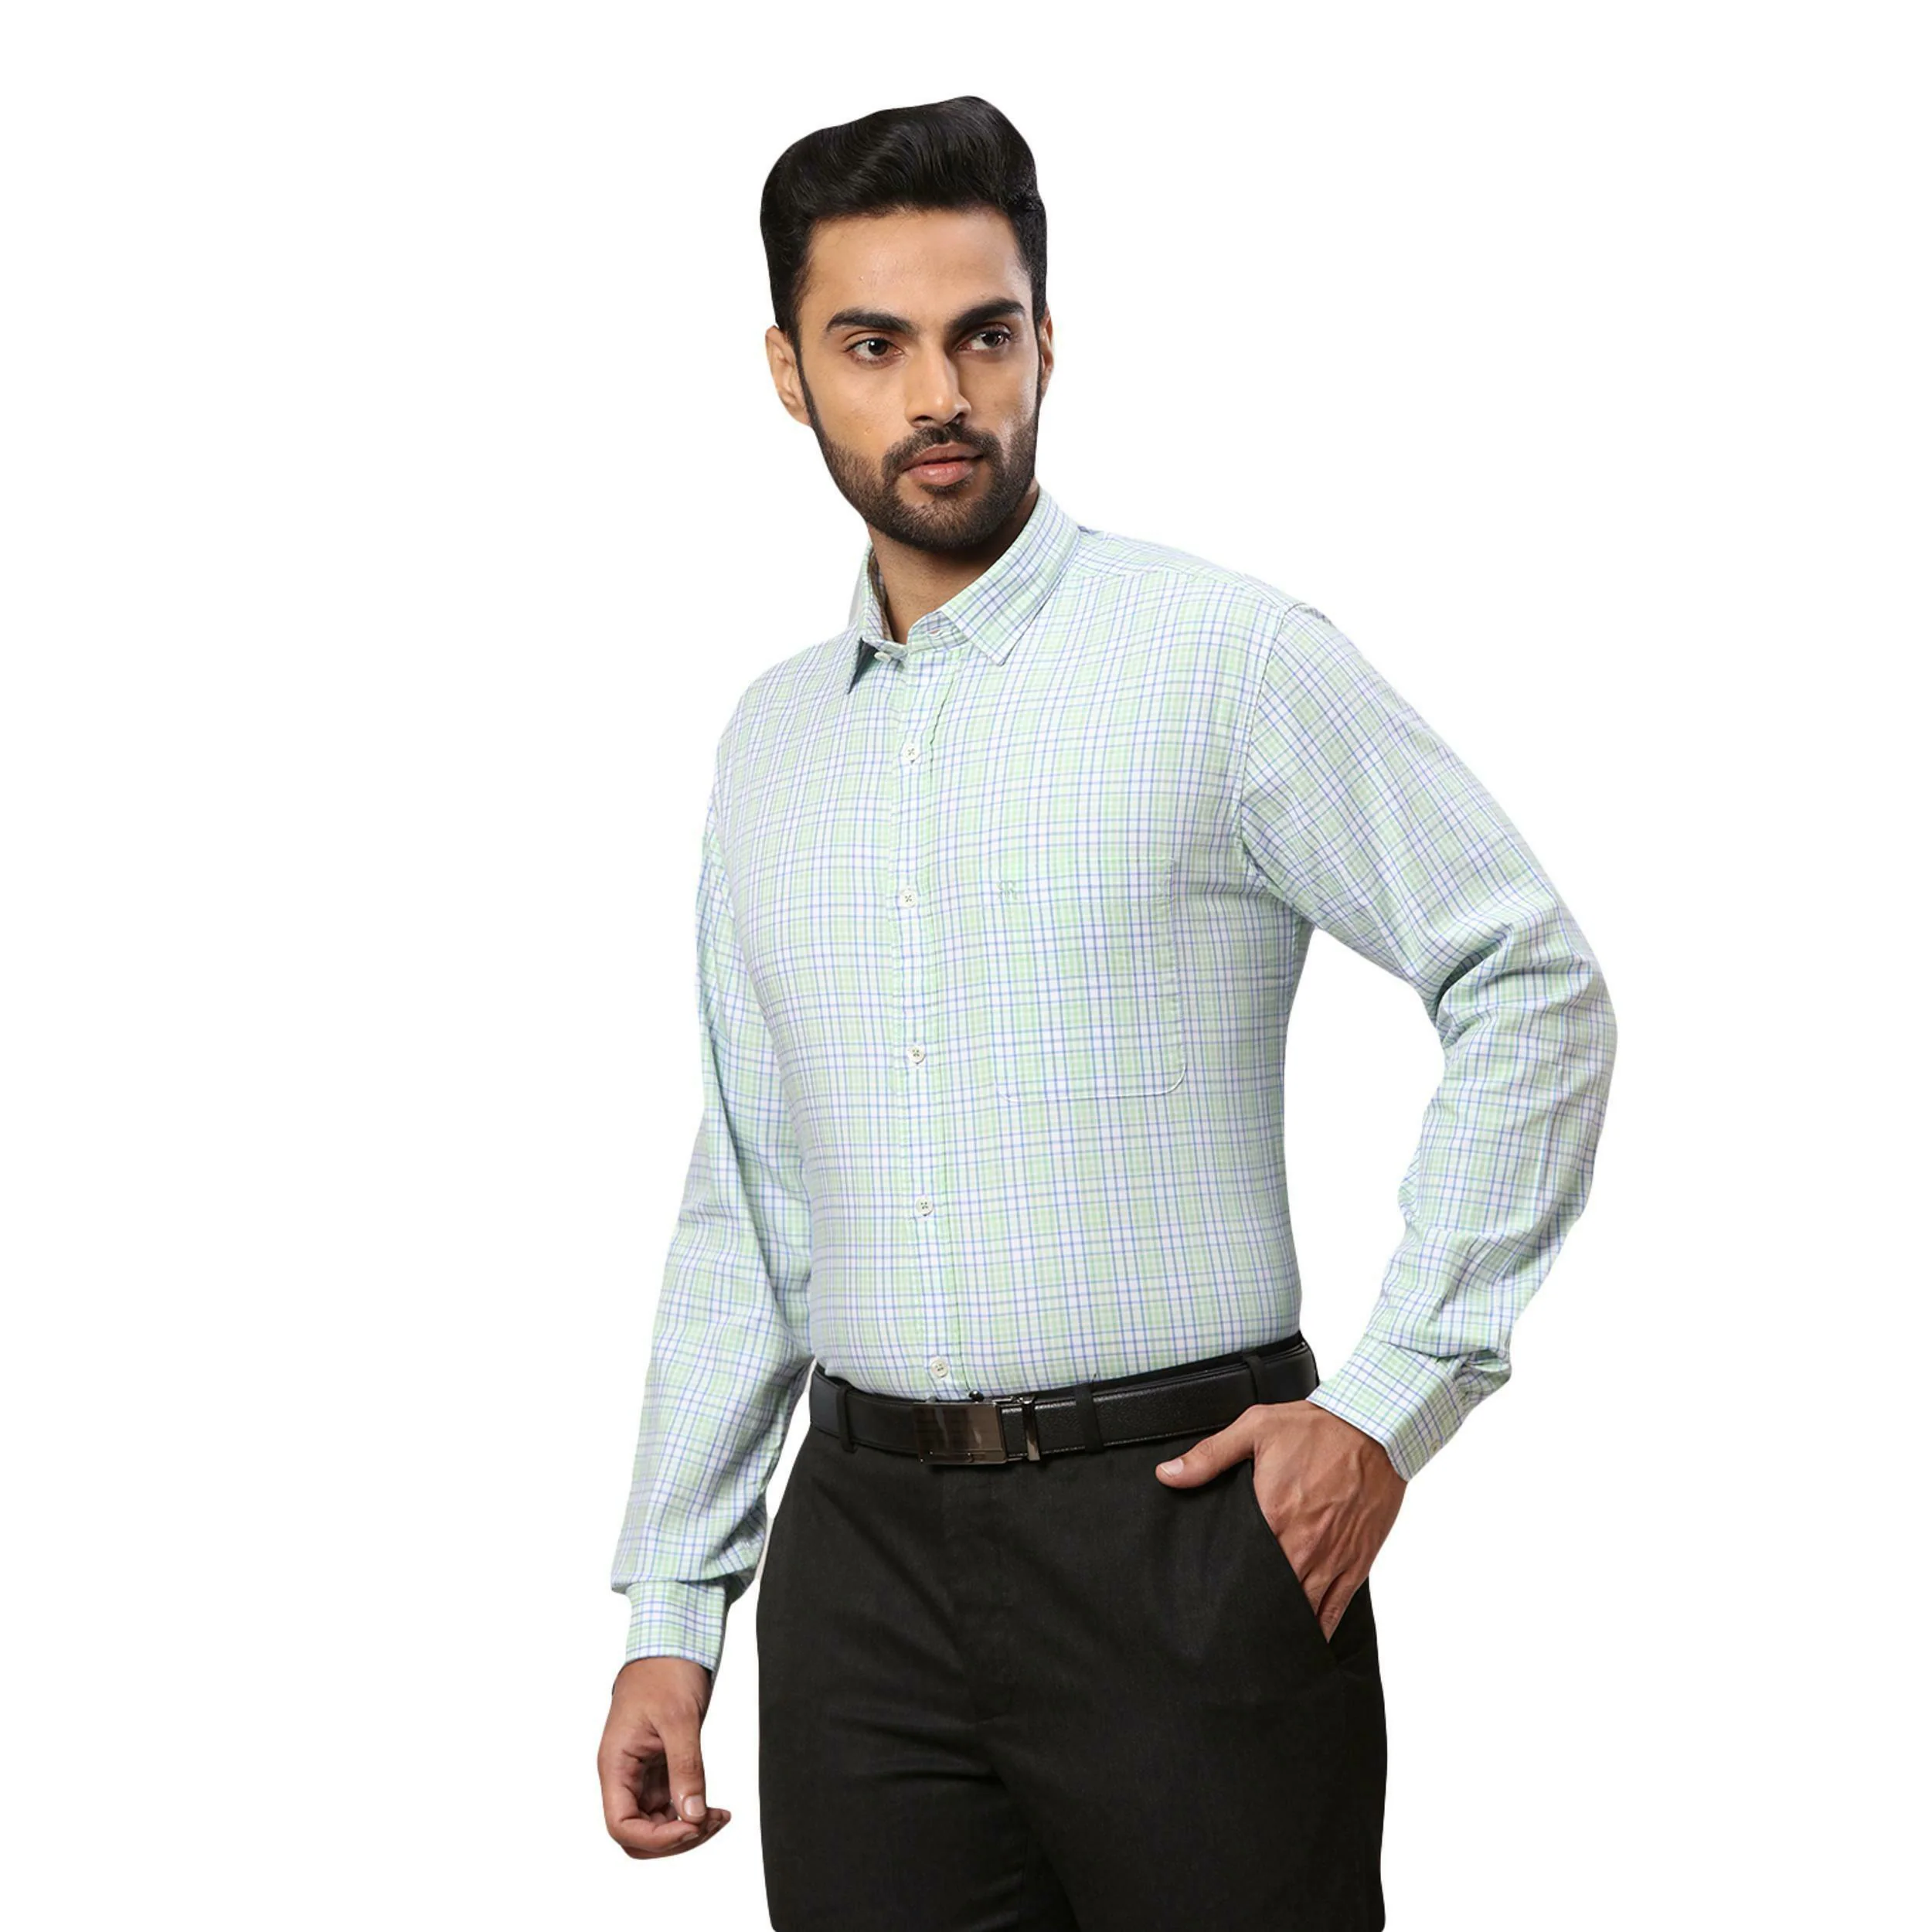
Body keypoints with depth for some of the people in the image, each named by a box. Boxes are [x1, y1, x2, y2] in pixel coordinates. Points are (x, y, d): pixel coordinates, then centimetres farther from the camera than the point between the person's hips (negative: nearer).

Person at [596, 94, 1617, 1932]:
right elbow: (741, 1203, 15)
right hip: (861, 1550, 5)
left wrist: (1394, 1400, -10)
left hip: (1178, 1522, -4)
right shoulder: (772, 738, 12)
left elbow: (1534, 991, -5)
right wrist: (671, 1608, 12)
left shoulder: (1225, 658, -5)